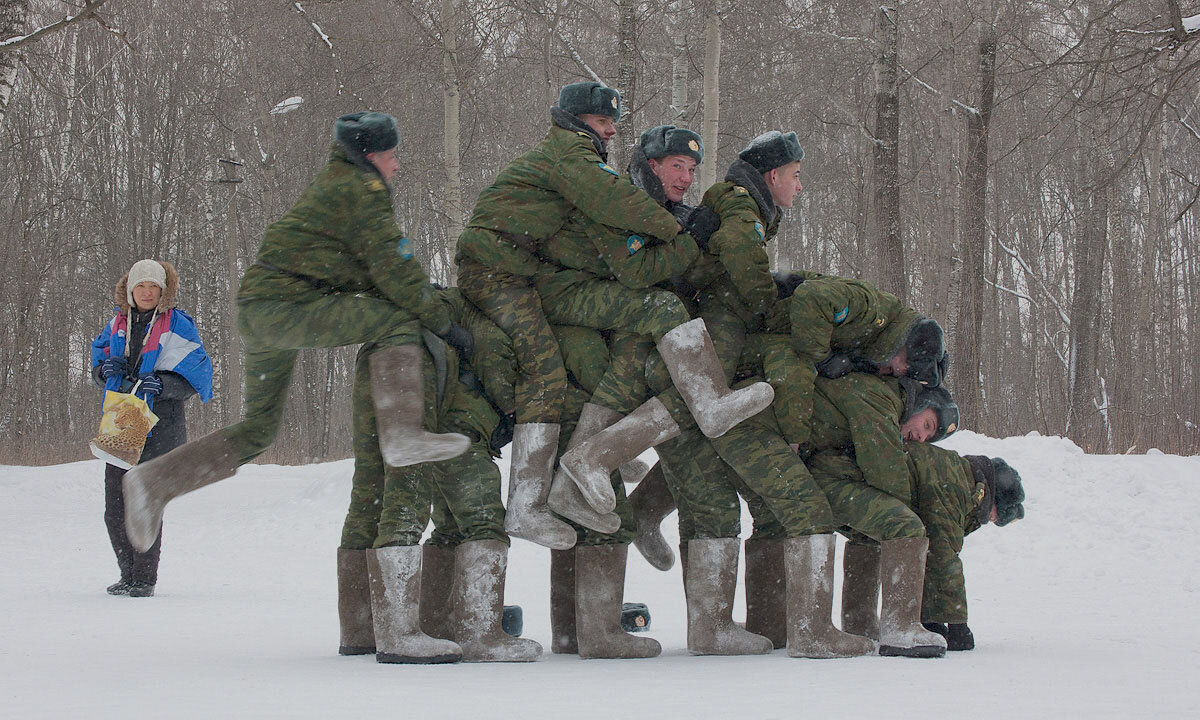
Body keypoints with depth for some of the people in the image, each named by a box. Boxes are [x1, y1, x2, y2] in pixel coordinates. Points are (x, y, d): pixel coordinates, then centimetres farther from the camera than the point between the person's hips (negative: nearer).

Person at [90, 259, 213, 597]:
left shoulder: (177, 325, -2)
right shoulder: (118, 324, 14)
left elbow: (193, 379, -5)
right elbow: (97, 368, 23)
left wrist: (161, 383, -22)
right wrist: (106, 369, 0)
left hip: (159, 427, -5)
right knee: (115, 510, 5)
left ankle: (145, 579, 2)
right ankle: (128, 575, 19)